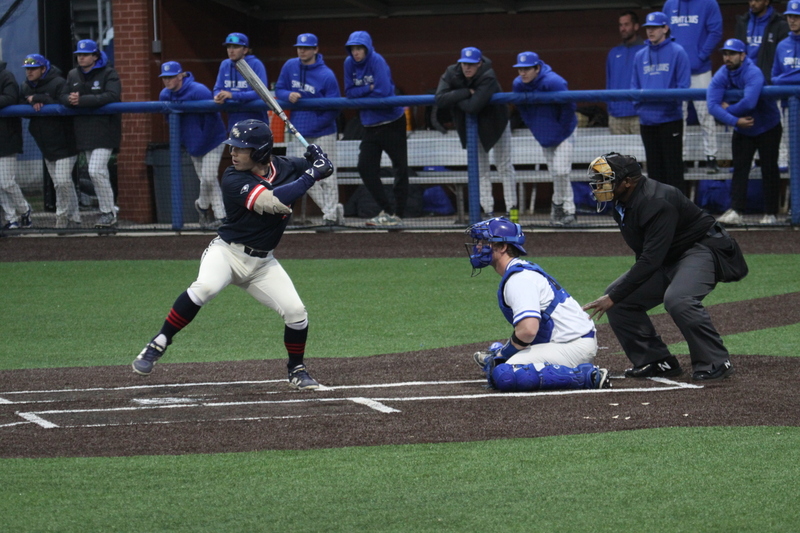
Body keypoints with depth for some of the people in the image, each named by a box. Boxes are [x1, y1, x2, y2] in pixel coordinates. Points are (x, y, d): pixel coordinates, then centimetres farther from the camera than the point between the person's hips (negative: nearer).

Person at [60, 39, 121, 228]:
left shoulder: (108, 73, -5)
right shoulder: (73, 75, 15)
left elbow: (111, 96, -20)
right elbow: (63, 96, 8)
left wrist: (82, 100, -24)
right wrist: (71, 99, -18)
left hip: (104, 129, -7)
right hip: (84, 132, 7)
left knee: (96, 171, -16)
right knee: (99, 173, 10)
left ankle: (108, 212, -7)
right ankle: (109, 210, 19)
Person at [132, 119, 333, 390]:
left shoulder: (285, 167, -2)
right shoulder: (233, 180, -18)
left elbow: (324, 169, 13)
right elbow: (272, 201, -31)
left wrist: (318, 161, -11)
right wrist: (311, 176, -27)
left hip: (263, 262, 4)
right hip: (227, 252, -4)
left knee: (296, 312, -6)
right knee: (204, 288, -33)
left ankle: (297, 370, 20)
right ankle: (158, 344, -21)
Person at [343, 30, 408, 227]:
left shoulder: (376, 61, -16)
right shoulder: (349, 63, 2)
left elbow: (383, 91, -24)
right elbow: (349, 92, 0)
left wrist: (361, 93, -9)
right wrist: (369, 89, -15)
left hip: (392, 122, -7)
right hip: (370, 126, 7)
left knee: (400, 168, -2)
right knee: (365, 168, 2)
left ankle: (398, 214, 3)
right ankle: (387, 210, 12)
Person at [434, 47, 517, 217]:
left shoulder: (488, 77, -32)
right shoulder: (451, 74, -18)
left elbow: (474, 106, -42)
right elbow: (439, 100, -32)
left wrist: (454, 98, -26)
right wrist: (466, 93, -34)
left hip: (495, 123, -4)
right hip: (471, 126, 4)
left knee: (504, 167, 1)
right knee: (480, 170, 4)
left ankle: (511, 208, 3)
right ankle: (488, 210, 6)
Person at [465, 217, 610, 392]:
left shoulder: (519, 278, -16)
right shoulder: (524, 269, 17)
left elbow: (528, 329, -29)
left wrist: (501, 356, -13)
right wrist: (498, 354, 12)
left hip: (574, 344, -10)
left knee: (504, 376, -27)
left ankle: (585, 376, -23)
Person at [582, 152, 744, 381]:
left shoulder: (656, 202, -29)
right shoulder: (621, 204, 1)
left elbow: (651, 259, -32)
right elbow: (645, 254, 13)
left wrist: (614, 297, -30)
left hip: (702, 250, -10)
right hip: (668, 260, 10)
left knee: (677, 299, -35)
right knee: (619, 298, 0)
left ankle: (715, 362, -20)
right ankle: (657, 361, 6)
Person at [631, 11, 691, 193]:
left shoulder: (677, 52, -3)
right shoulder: (640, 56, 13)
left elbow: (683, 86, -7)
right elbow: (635, 85, 15)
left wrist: (666, 98, -18)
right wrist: (638, 103, -3)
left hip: (669, 117, -5)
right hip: (647, 120, 5)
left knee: (673, 165, -3)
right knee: (654, 166, 10)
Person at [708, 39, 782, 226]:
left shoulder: (753, 73, -26)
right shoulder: (721, 76, -9)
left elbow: (749, 103, -40)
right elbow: (712, 105, -20)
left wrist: (728, 109, -23)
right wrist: (735, 121, -31)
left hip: (767, 128, -5)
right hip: (742, 131, 5)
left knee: (769, 171, -1)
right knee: (739, 170, 0)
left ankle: (771, 214, 4)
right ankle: (736, 212, -3)